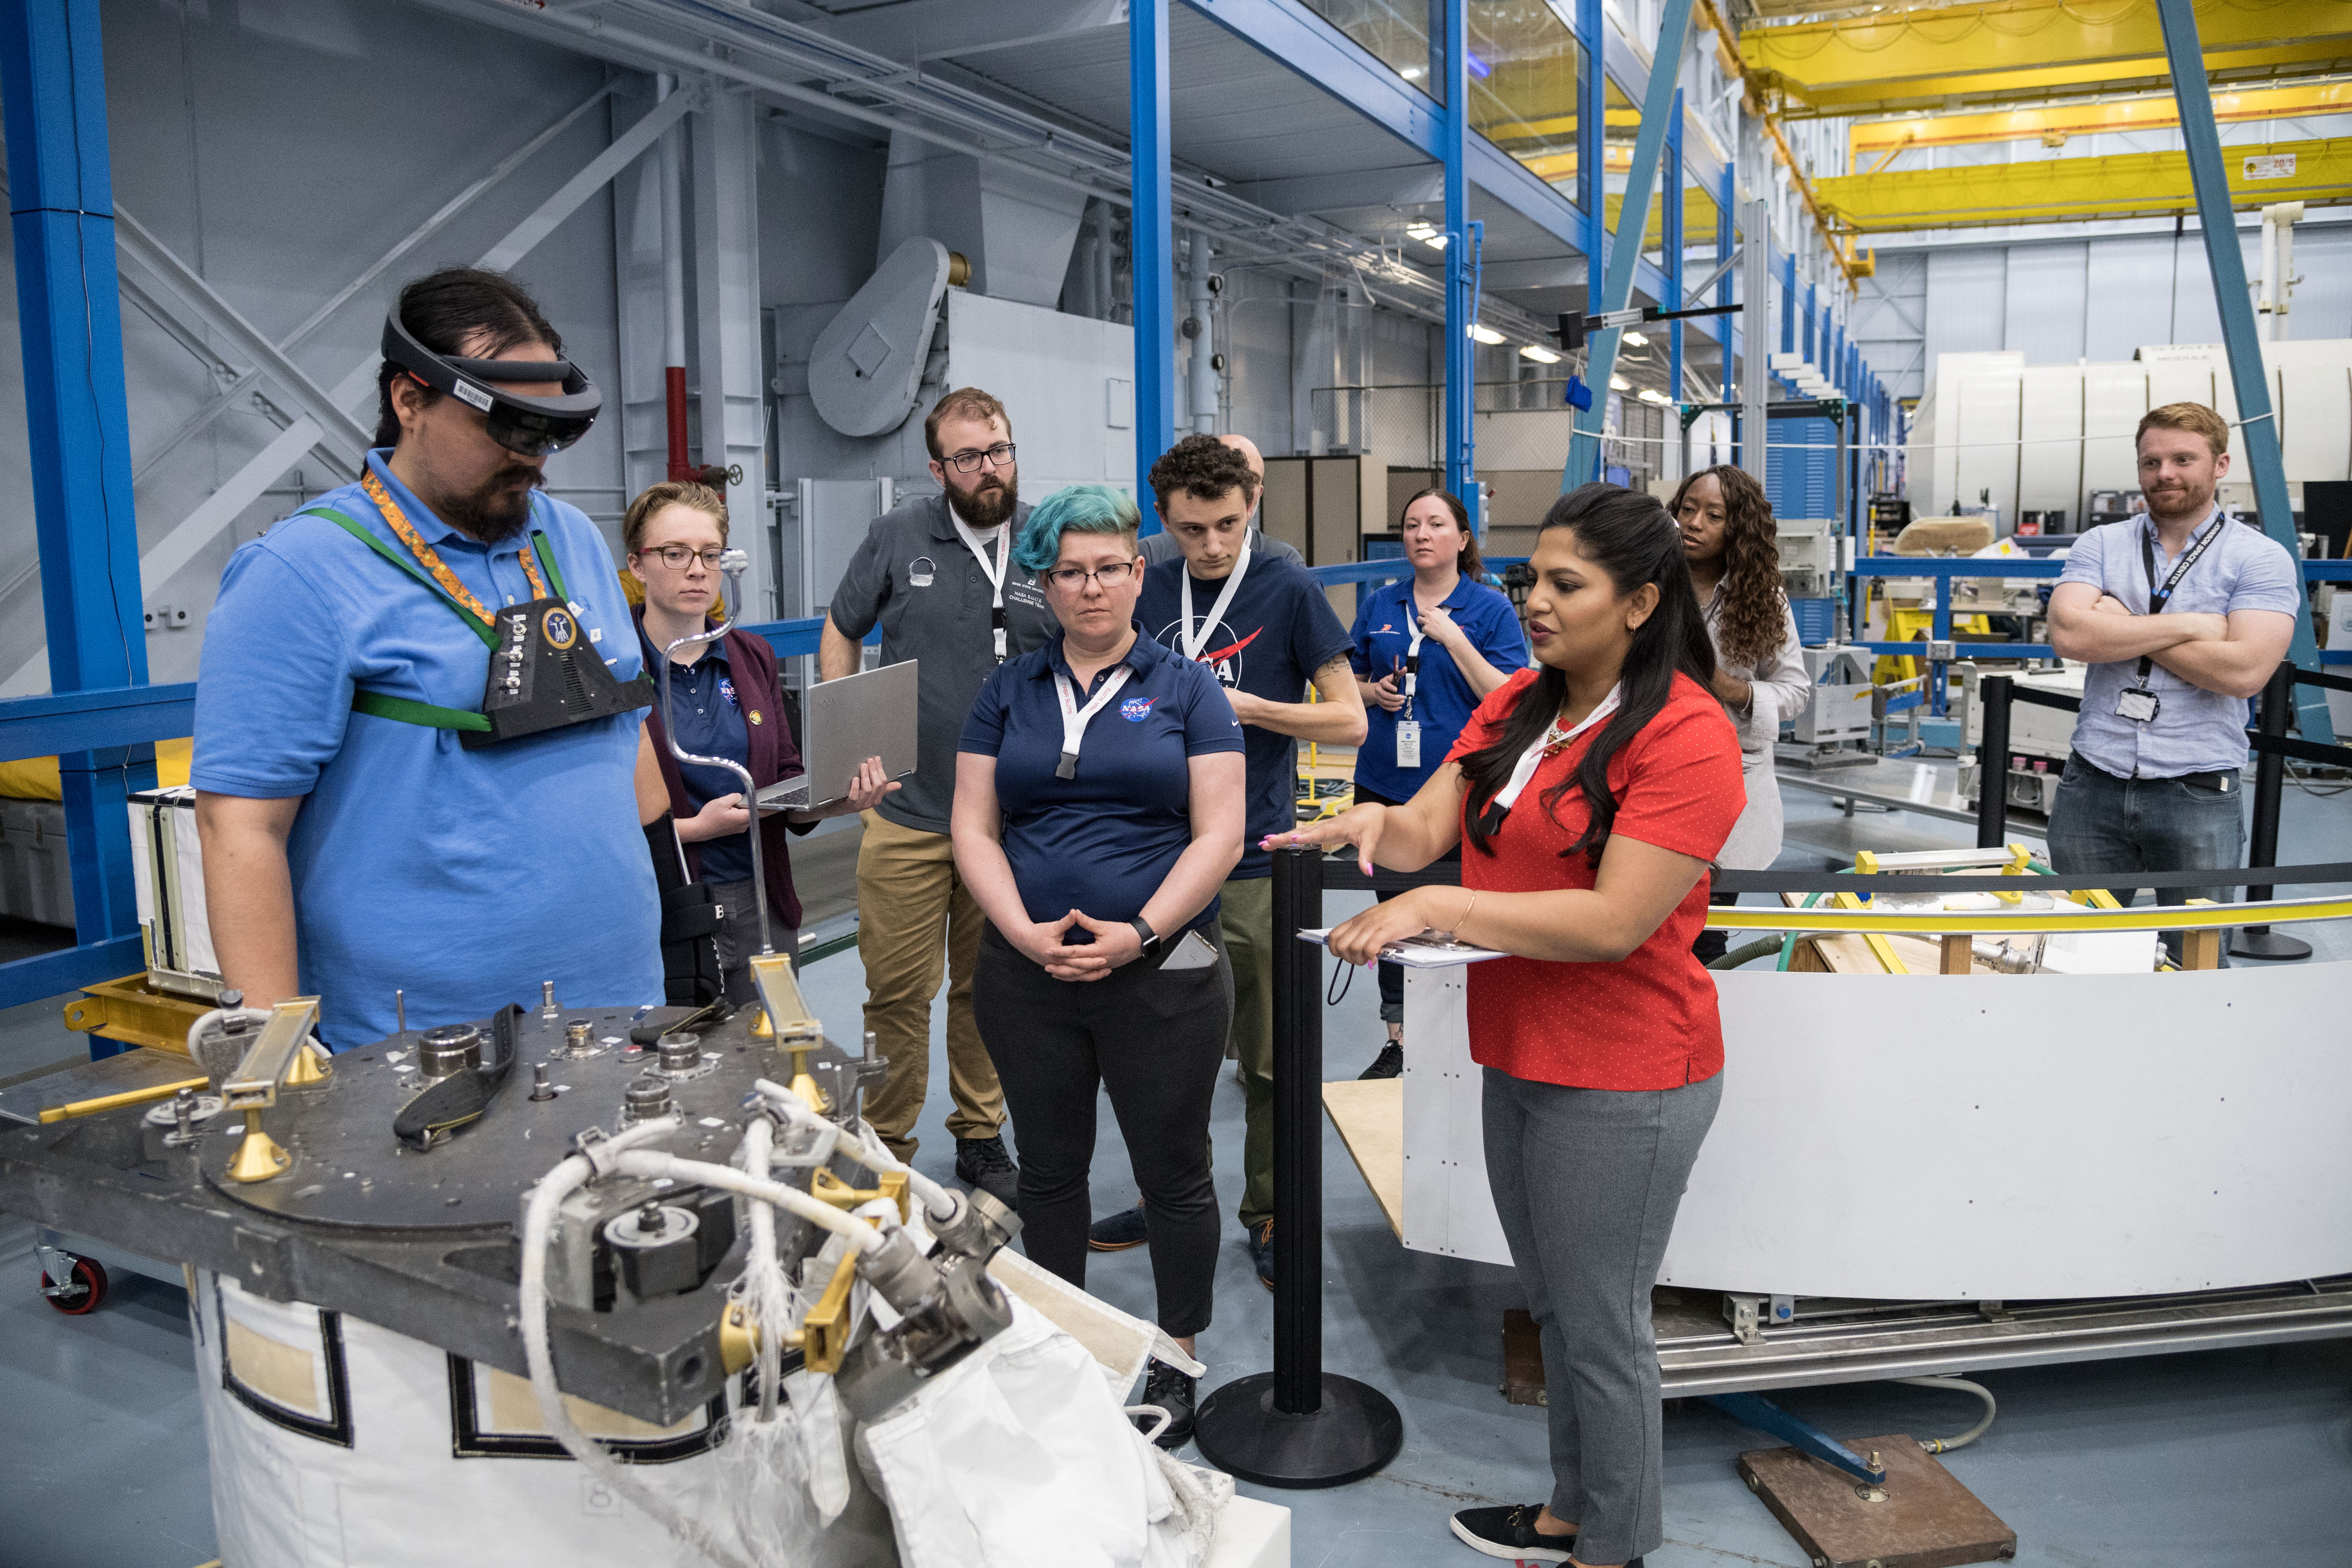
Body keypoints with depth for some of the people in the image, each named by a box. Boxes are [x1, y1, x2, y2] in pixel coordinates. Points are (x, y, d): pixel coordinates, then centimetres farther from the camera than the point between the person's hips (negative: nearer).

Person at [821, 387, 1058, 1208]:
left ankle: (981, 1136, 30)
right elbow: (839, 634, 10)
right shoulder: (898, 536, 0)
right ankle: (885, 1149, 19)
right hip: (909, 812, -1)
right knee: (897, 990, 3)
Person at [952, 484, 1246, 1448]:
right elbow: (973, 829, 3)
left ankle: (1176, 1364, 27)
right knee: (1049, 1169, 16)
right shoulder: (1009, 691, 8)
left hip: (1162, 974, -2)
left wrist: (1139, 932, -18)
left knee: (1173, 1175, 8)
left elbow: (1219, 834, -6)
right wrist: (1025, 931, -12)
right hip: (1026, 973, 3)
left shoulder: (1185, 688, 1)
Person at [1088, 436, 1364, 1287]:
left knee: (1268, 1058, 6)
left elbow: (1349, 721, -6)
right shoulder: (1149, 590, 7)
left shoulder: (1290, 591, -5)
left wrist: (1243, 707, -14)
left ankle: (1269, 1216, 22)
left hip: (1254, 862, -4)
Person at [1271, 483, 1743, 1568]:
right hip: (1520, 1059, 8)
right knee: (1553, 1307, 22)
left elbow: (1615, 921, -24)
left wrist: (1440, 908, -26)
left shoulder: (1686, 735, -18)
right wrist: (1378, 823, -22)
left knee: (1600, 1326, 8)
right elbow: (1428, 826, 1)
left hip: (1622, 1081, -8)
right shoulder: (1517, 704, 7)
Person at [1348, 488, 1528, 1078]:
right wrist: (1375, 691, -4)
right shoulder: (1378, 604, 9)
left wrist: (1454, 638, -15)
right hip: (1386, 781, 4)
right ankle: (1400, 1038, 22)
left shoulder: (1491, 609, -1)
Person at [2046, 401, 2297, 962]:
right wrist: (2190, 625, -11)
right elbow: (2068, 635, -10)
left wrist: (2124, 628, -9)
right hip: (2093, 788, 2)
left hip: (2198, 795, -2)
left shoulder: (2261, 559, 0)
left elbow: (2243, 671, -15)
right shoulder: (2100, 546, 8)